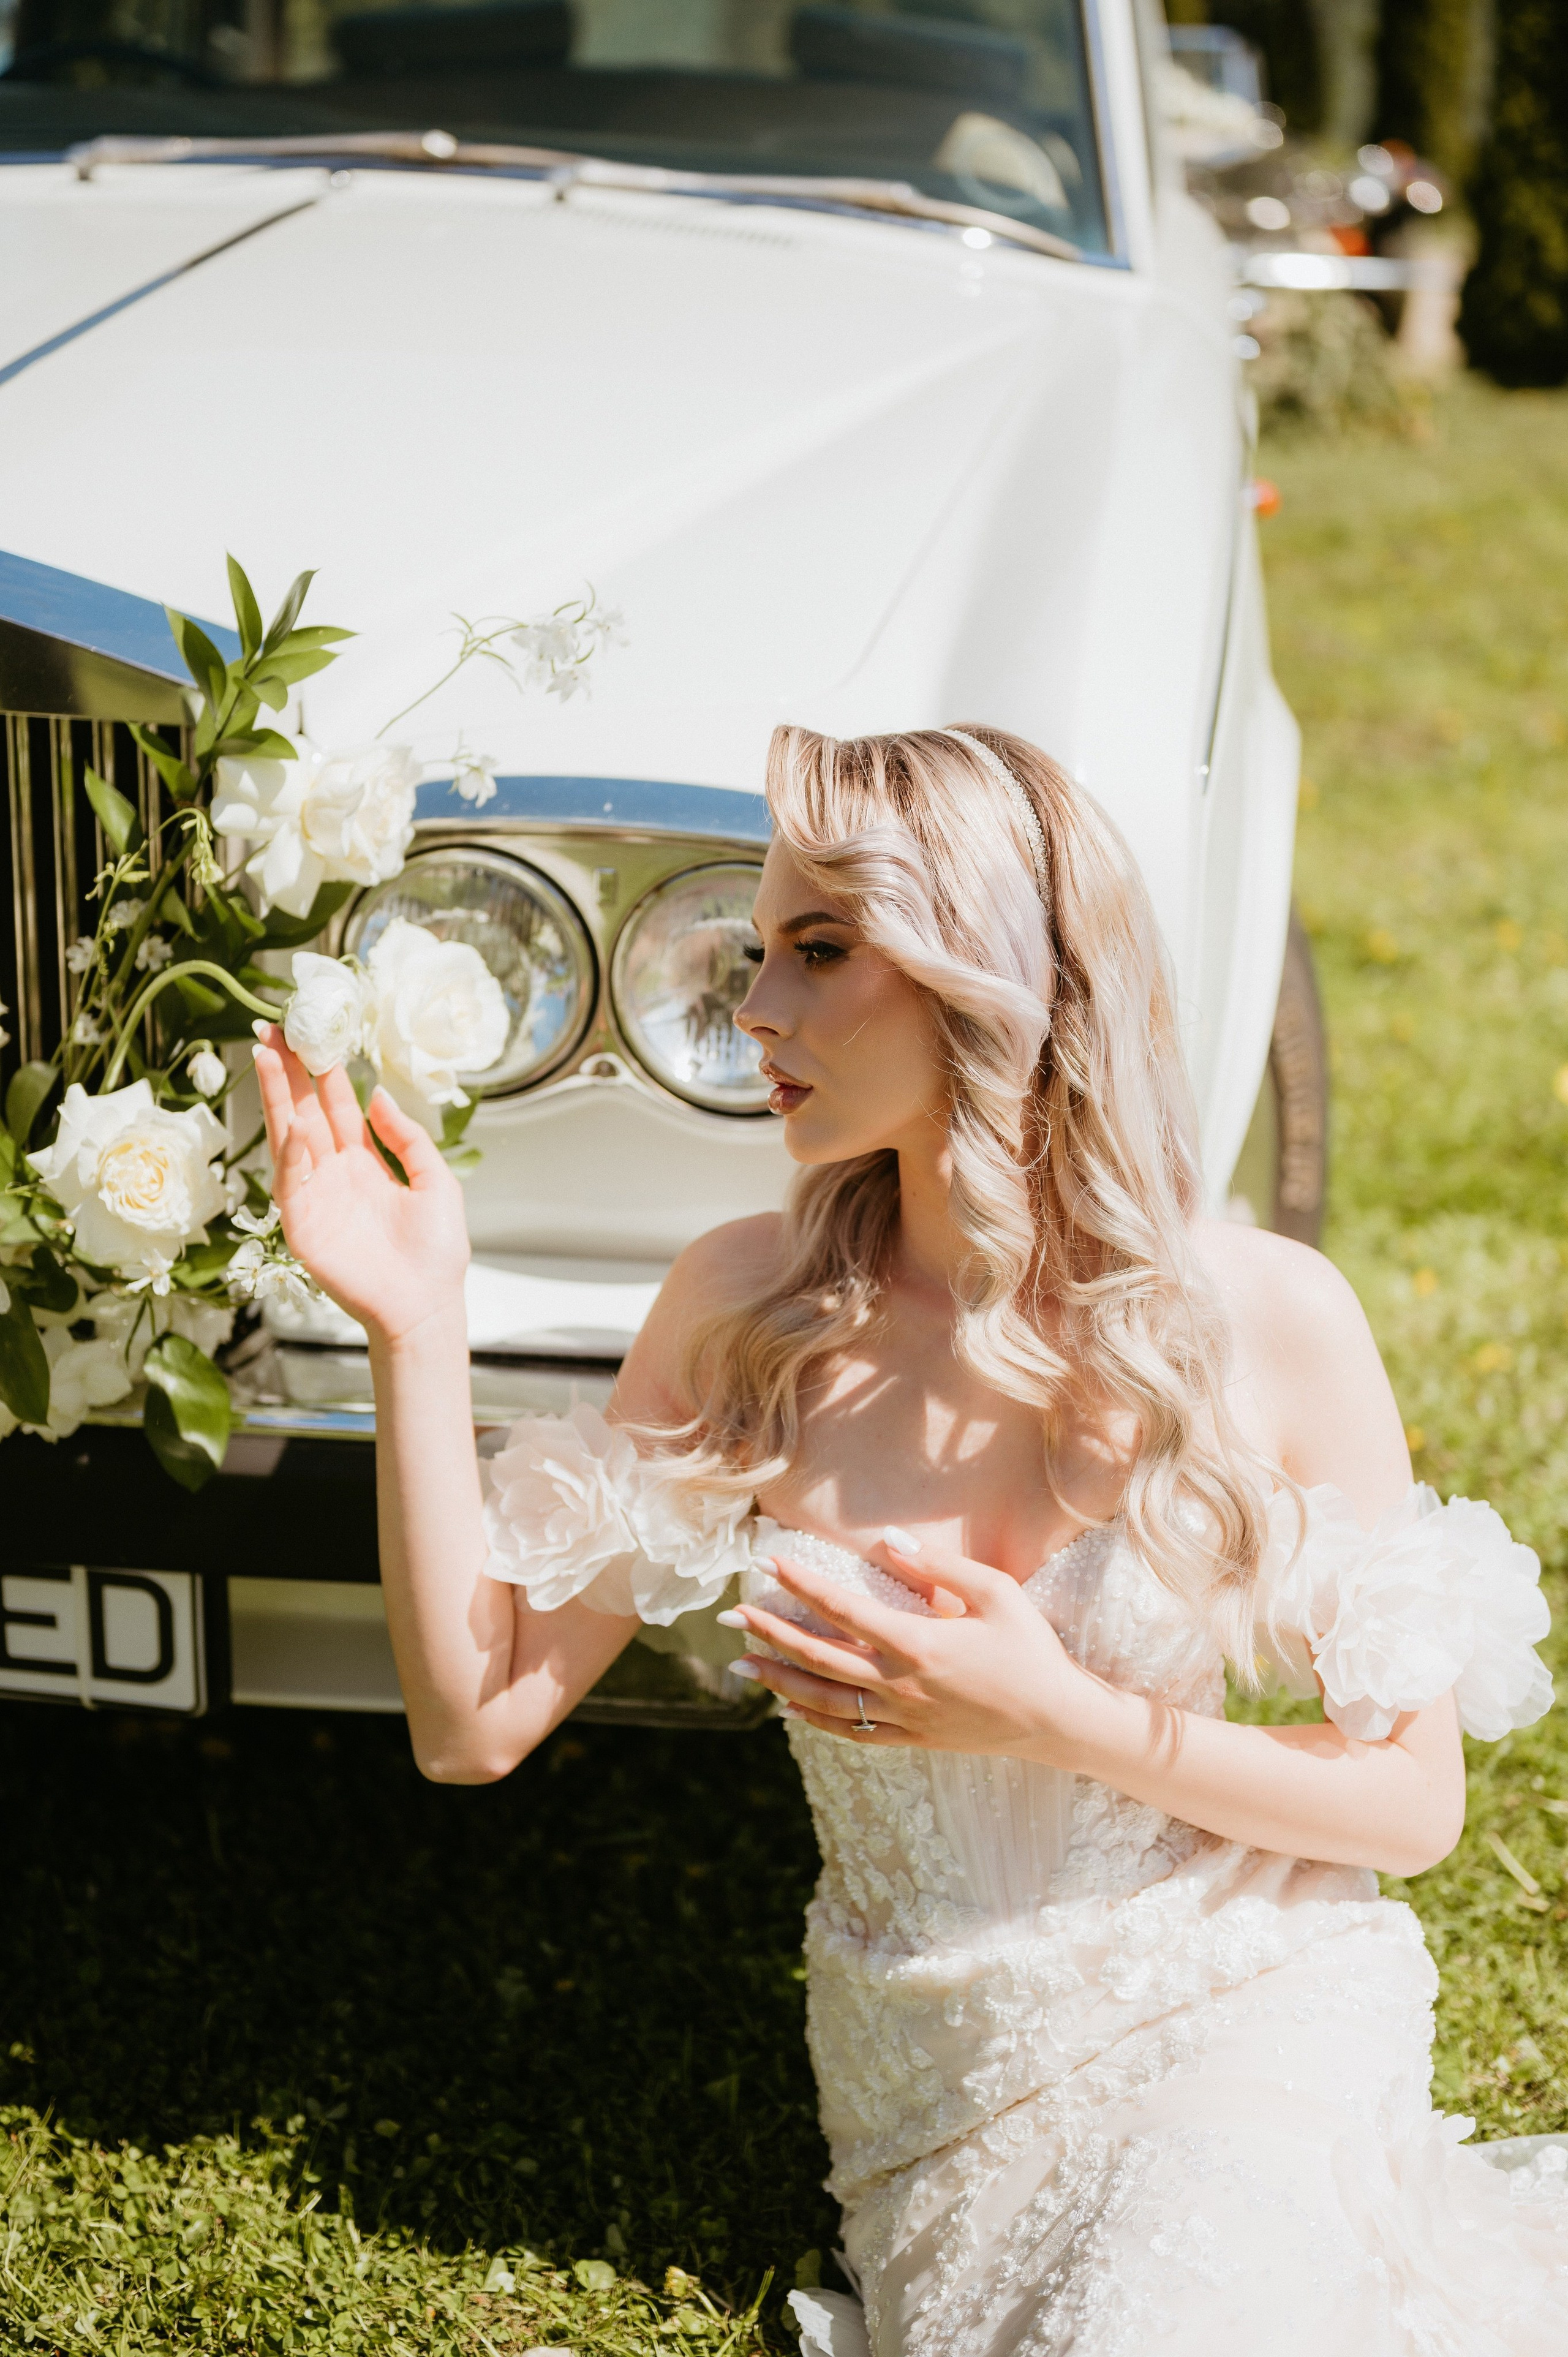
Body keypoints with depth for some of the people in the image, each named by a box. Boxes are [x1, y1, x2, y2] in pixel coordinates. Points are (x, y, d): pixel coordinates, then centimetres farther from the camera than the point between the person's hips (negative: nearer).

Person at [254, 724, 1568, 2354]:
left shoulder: (1266, 1320, -13)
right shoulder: (742, 1313, -6)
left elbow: (1414, 1805, -5)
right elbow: (475, 1720, -6)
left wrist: (1060, 1720, -19)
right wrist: (415, 1331, -15)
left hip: (1243, 2032, -2)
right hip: (921, 2088, 2)